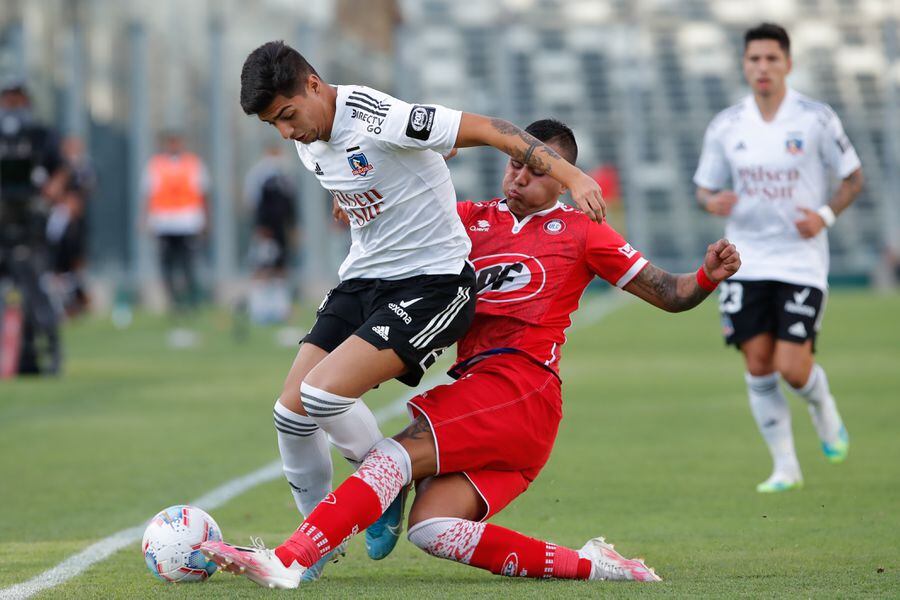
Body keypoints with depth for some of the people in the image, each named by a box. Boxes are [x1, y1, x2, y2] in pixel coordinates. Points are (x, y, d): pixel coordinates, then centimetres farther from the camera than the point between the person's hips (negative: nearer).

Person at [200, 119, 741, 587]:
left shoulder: (580, 233, 11)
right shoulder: (475, 219, 23)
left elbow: (670, 296, 13)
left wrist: (707, 277, -8)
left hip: (523, 387, -6)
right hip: (476, 386, 6)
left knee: (401, 455, -25)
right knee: (431, 528, -16)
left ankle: (288, 561, -36)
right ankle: (588, 566, -8)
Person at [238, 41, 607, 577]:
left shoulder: (380, 119, -22)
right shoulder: (309, 143, 4)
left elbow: (487, 130, -22)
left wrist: (572, 176, -27)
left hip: (431, 285, -8)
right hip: (362, 280, 8)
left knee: (323, 392, -23)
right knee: (291, 411, -2)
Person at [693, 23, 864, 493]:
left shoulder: (816, 119, -5)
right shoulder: (725, 127, 2)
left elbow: (853, 177, 4)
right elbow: (705, 187, 11)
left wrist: (826, 215, -14)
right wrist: (713, 202, -13)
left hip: (801, 261, -3)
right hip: (746, 263, 3)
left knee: (792, 368, -10)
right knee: (758, 365, -2)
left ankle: (824, 410, 26)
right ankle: (785, 466, 12)